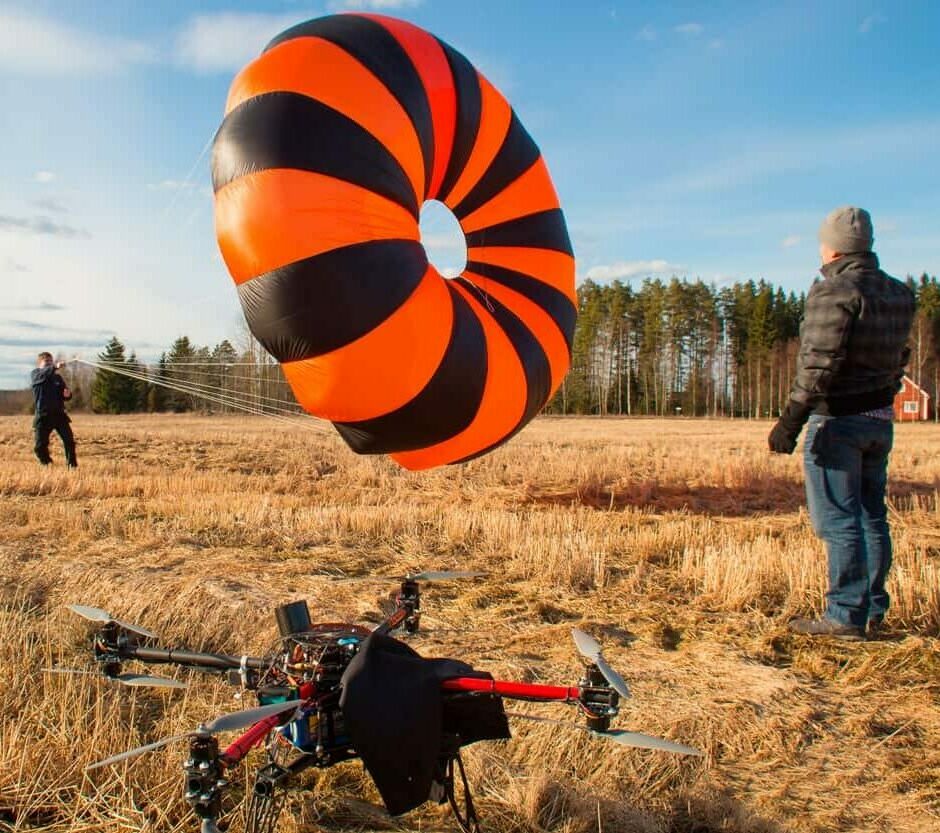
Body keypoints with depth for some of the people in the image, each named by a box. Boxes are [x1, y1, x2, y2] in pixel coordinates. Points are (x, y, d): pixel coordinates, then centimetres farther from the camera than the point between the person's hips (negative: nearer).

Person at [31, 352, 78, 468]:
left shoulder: (57, 377, 14)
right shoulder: (35, 375, 3)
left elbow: (66, 395, 16)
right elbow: (42, 375, -22)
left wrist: (68, 394, -10)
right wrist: (55, 367, -40)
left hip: (59, 414, 2)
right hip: (43, 416, -2)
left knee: (69, 440, -10)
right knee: (41, 445, -1)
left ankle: (72, 465, -4)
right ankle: (46, 465, 19)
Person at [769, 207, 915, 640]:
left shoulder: (834, 290, -14)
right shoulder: (898, 293, 11)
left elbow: (820, 362, -21)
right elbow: (898, 357, 15)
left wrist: (791, 419, -22)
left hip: (837, 420, -8)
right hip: (881, 419, 8)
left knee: (838, 519, -4)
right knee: (871, 515, 14)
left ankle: (846, 616, -1)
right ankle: (873, 609, 22)